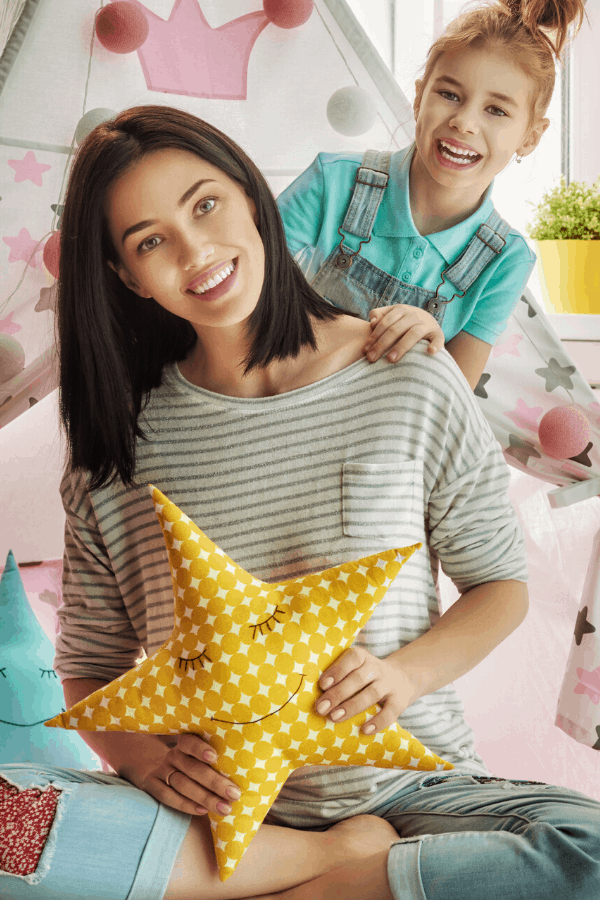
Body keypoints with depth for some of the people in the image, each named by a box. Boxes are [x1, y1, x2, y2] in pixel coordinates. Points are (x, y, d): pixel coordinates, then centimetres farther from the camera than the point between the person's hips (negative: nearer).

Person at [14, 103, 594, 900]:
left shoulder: (409, 381, -3)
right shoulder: (120, 442, 2)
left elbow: (501, 585, 6)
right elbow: (89, 665, 7)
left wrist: (406, 673, -14)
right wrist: (147, 760, -15)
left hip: (405, 784, -1)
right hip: (213, 811, 1)